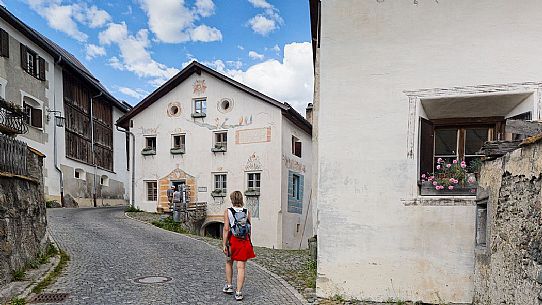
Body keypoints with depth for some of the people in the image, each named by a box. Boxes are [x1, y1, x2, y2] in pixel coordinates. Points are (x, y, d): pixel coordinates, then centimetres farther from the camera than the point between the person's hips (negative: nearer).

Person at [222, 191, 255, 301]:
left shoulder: (228, 212, -7)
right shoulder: (247, 212, 0)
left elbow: (226, 229, -11)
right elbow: (249, 230, 4)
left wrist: (224, 244, -9)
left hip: (232, 240, -1)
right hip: (244, 242, 1)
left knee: (229, 262, 24)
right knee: (241, 267, 2)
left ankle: (229, 286, 31)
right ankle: (238, 292, 2)